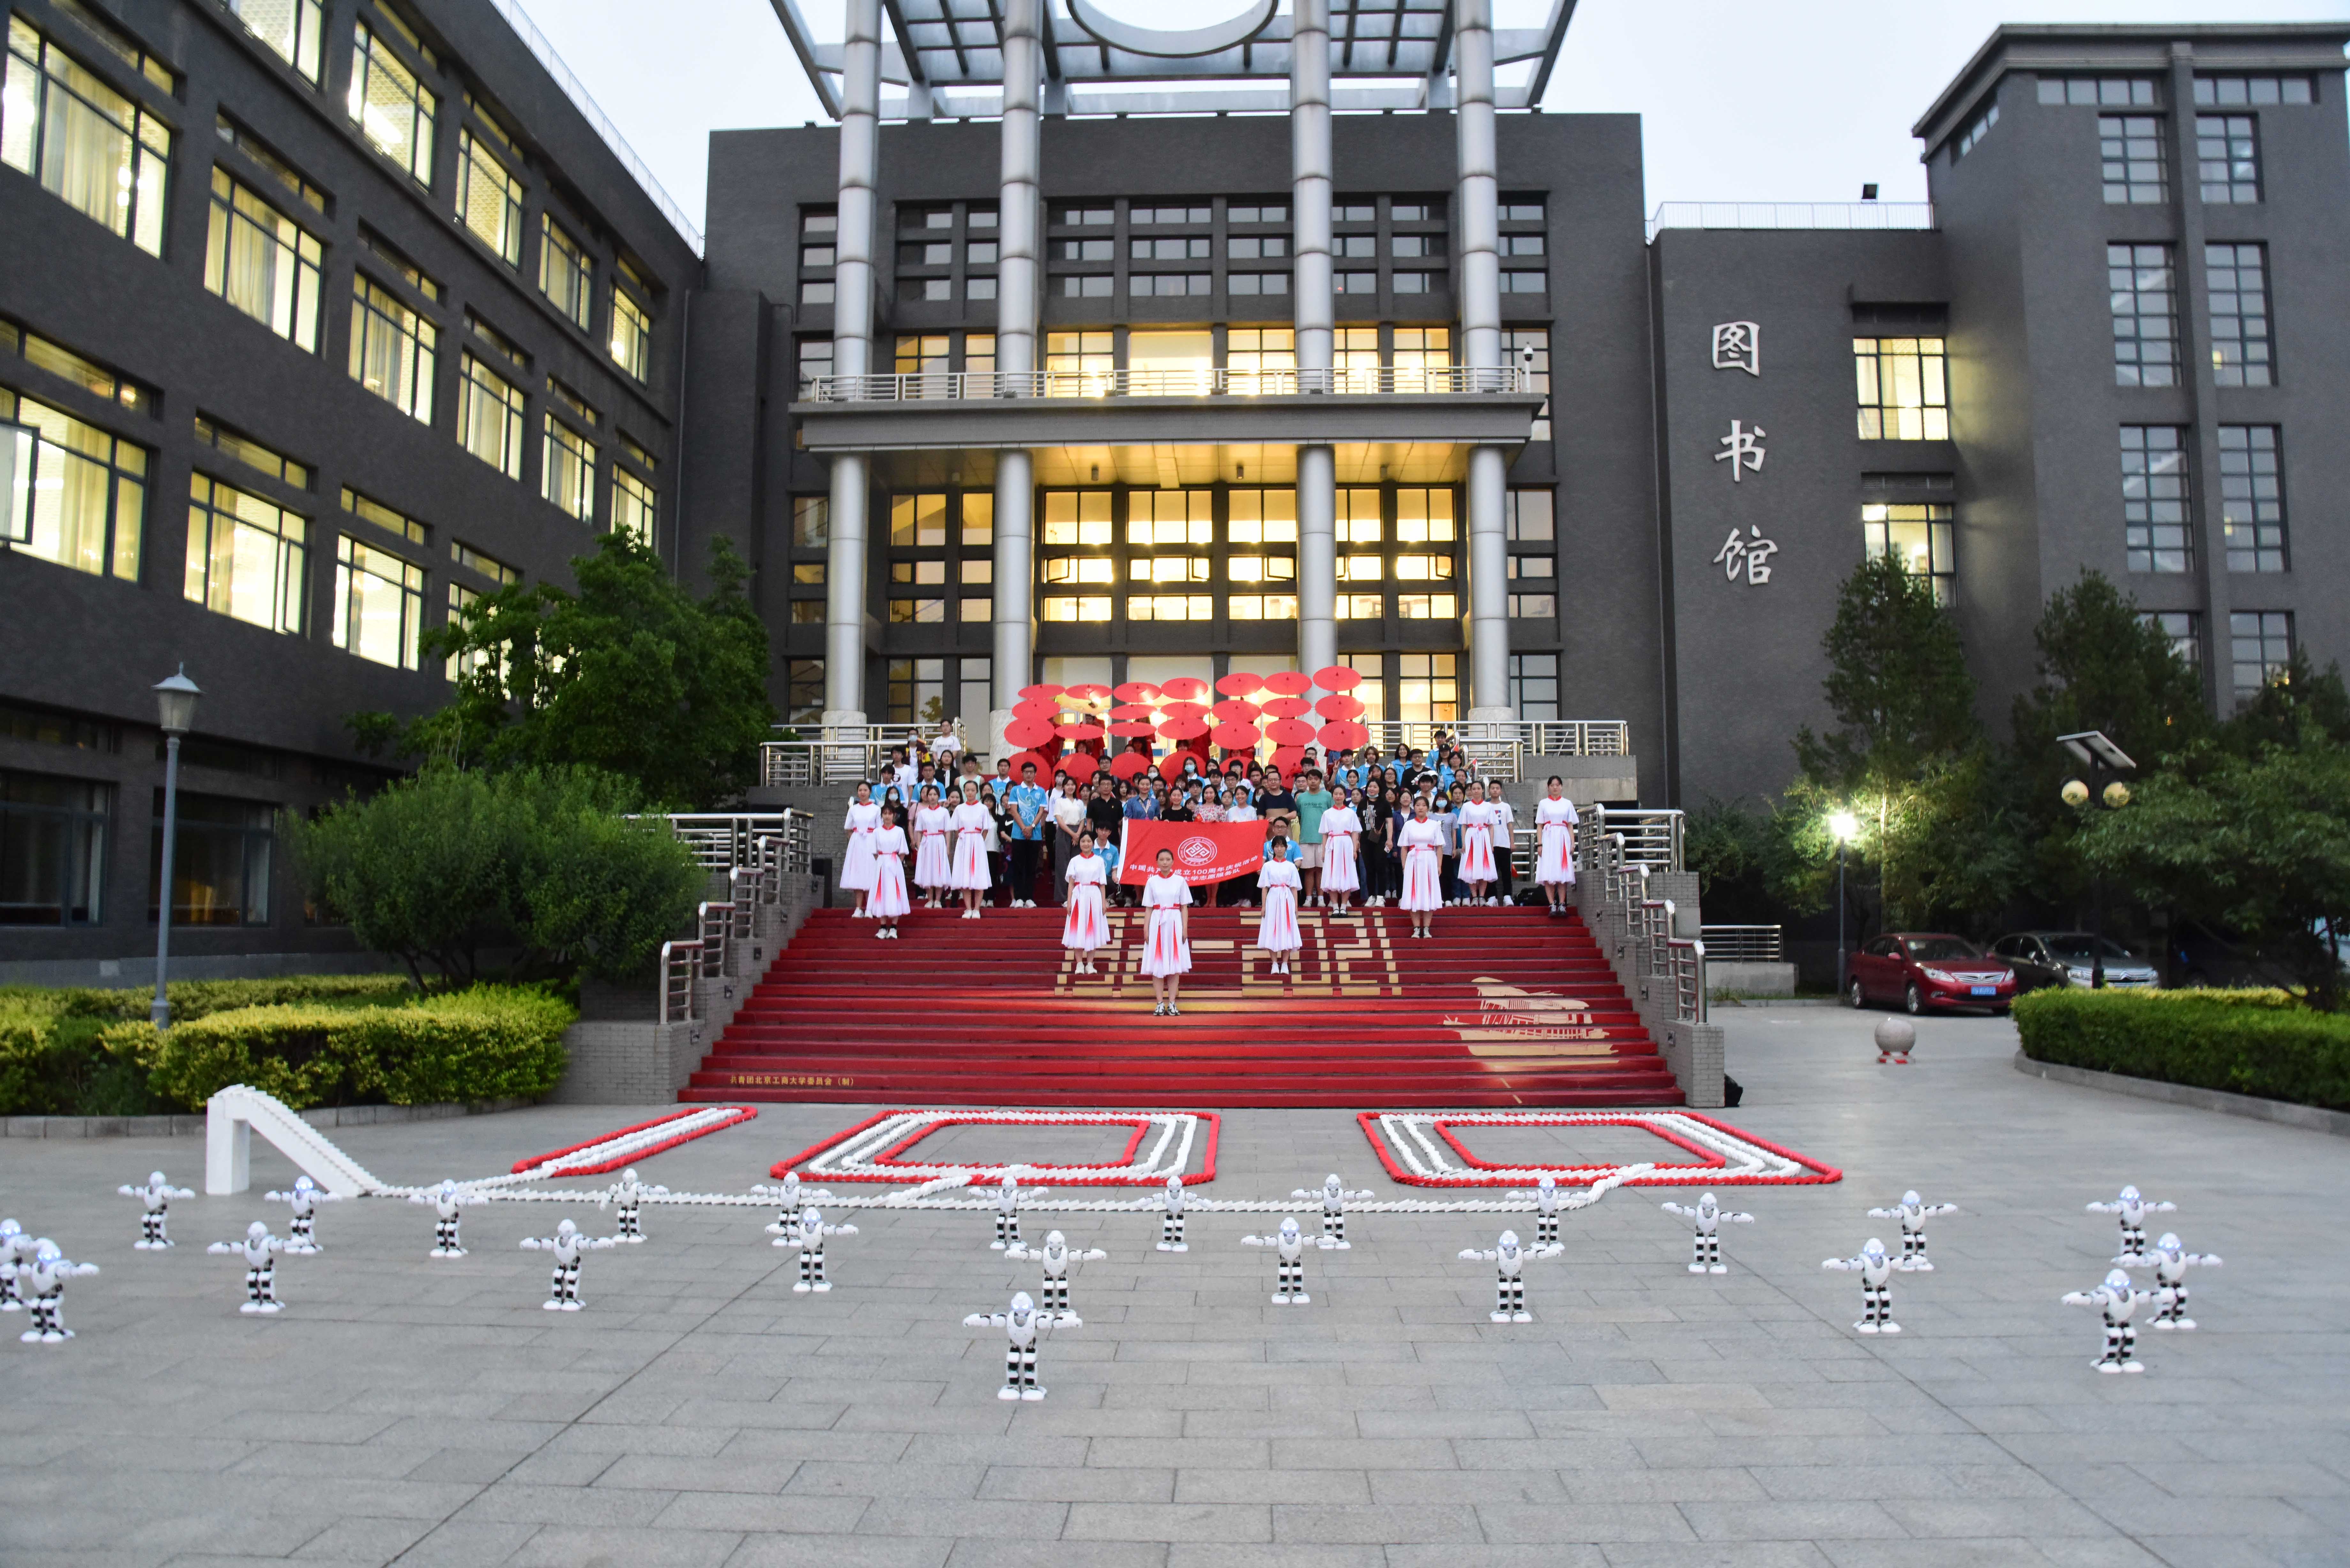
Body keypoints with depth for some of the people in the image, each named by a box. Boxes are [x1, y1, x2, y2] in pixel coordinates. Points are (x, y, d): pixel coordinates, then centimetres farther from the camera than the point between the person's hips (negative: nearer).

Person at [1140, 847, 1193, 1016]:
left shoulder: (1180, 881, 5)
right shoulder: (1152, 882, 5)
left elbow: (1185, 907, 5)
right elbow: (1148, 908, 6)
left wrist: (1185, 928, -3)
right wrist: (1146, 929, -1)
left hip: (1175, 924, 0)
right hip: (1157, 924, 0)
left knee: (1175, 965, 1)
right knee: (1157, 965, 0)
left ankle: (1172, 1004, 5)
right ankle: (1159, 1004, 4)